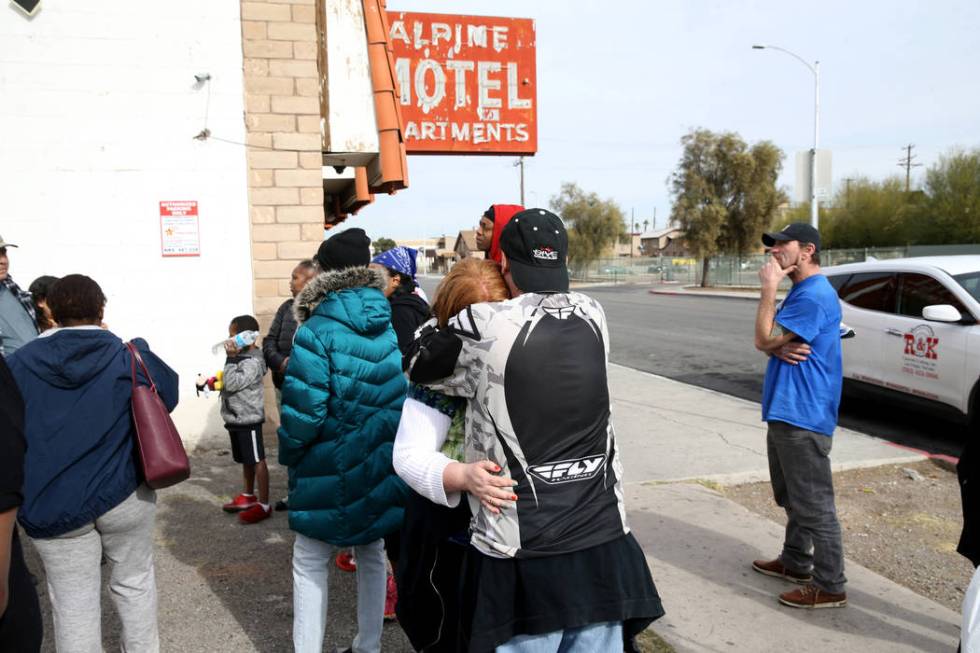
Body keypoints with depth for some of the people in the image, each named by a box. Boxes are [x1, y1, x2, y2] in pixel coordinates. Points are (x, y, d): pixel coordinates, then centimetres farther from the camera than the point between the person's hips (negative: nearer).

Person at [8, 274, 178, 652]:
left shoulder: (20, 363, -4)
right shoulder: (130, 357, -6)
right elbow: (168, 396, 10)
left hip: (53, 503, 0)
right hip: (123, 494, 0)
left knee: (73, 603, 7)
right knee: (134, 584, 17)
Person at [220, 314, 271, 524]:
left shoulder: (253, 361, -19)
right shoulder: (240, 357, 10)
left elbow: (232, 384, -25)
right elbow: (228, 383, 23)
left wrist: (231, 358, -22)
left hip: (248, 419, -9)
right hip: (236, 419, 9)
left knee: (257, 460, -4)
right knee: (245, 460, 20)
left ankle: (264, 505, 1)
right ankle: (247, 497, 34)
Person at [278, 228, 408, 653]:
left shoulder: (317, 332, -17)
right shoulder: (396, 322, -2)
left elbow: (302, 411, -19)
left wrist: (289, 454, -1)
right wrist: (388, 437, 12)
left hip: (331, 472, -5)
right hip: (382, 467, 5)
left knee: (309, 563, 10)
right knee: (372, 556, 19)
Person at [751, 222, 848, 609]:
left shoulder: (815, 296, -18)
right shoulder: (799, 293, 15)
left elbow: (764, 339, -18)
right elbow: (769, 342, 14)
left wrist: (768, 288, -13)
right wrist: (781, 348, -10)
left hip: (803, 416, -11)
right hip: (784, 412, 11)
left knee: (814, 504, -3)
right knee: (793, 498, 21)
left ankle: (829, 586, 6)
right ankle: (795, 562, 35)